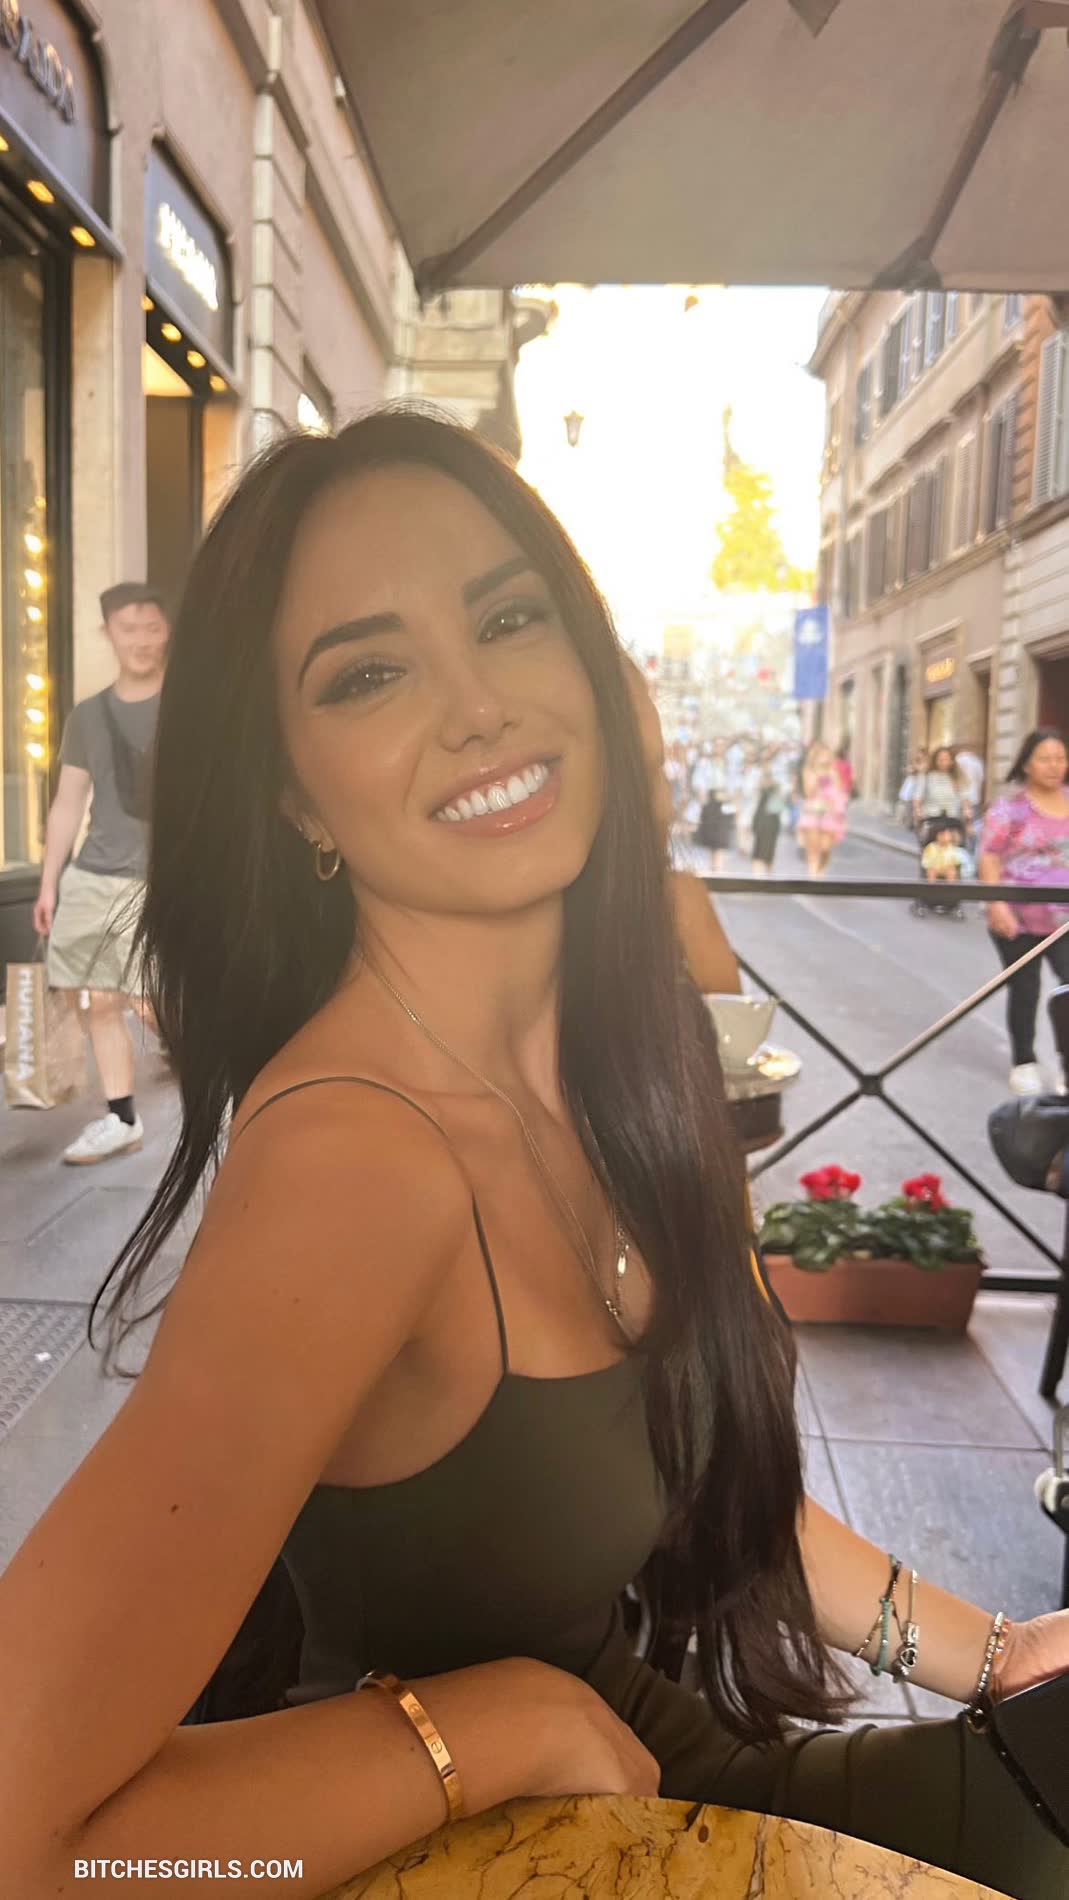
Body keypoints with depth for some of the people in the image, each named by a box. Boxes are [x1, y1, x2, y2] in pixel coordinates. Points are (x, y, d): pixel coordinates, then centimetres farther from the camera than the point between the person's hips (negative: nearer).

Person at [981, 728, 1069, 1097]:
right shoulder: (1010, 805, -7)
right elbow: (989, 857, -10)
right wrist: (996, 904, -20)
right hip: (1019, 918, -3)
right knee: (1024, 990, 10)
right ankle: (1024, 1062, 25)